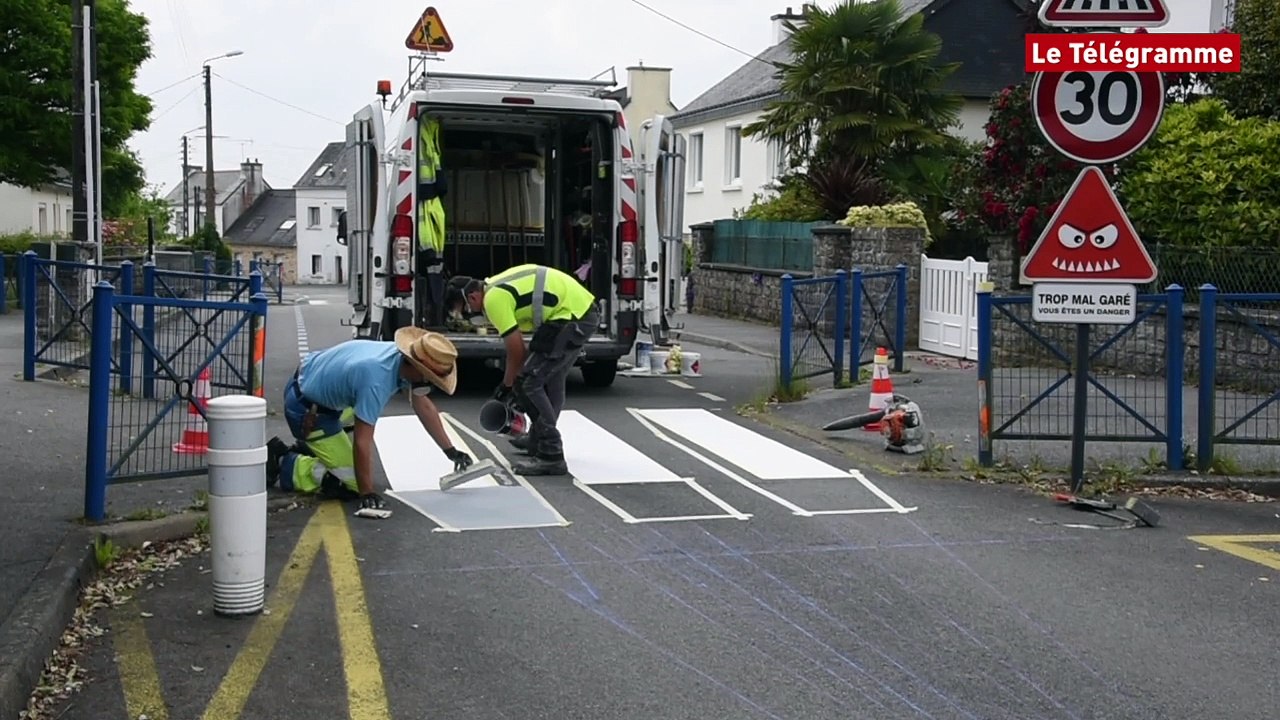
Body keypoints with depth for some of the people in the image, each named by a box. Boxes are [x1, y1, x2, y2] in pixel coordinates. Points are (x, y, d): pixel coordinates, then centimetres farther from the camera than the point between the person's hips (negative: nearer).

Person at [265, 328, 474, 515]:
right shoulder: (377, 380, -35)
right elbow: (362, 442, -32)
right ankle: (282, 465, 3)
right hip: (305, 408, -9)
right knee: (350, 484, -7)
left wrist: (451, 451, 6)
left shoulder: (404, 358, -9)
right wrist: (367, 494, -29)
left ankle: (307, 450, 29)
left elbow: (424, 407, 3)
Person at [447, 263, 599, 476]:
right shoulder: (498, 287, 16)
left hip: (572, 318, -11)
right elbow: (517, 346, 21)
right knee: (551, 379, 25)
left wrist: (507, 386, 6)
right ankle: (539, 440, 42)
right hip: (584, 309, 11)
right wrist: (514, 381, 24)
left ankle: (551, 456, -8)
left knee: (529, 382, -8)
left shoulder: (494, 299, -14)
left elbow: (516, 350, -9)